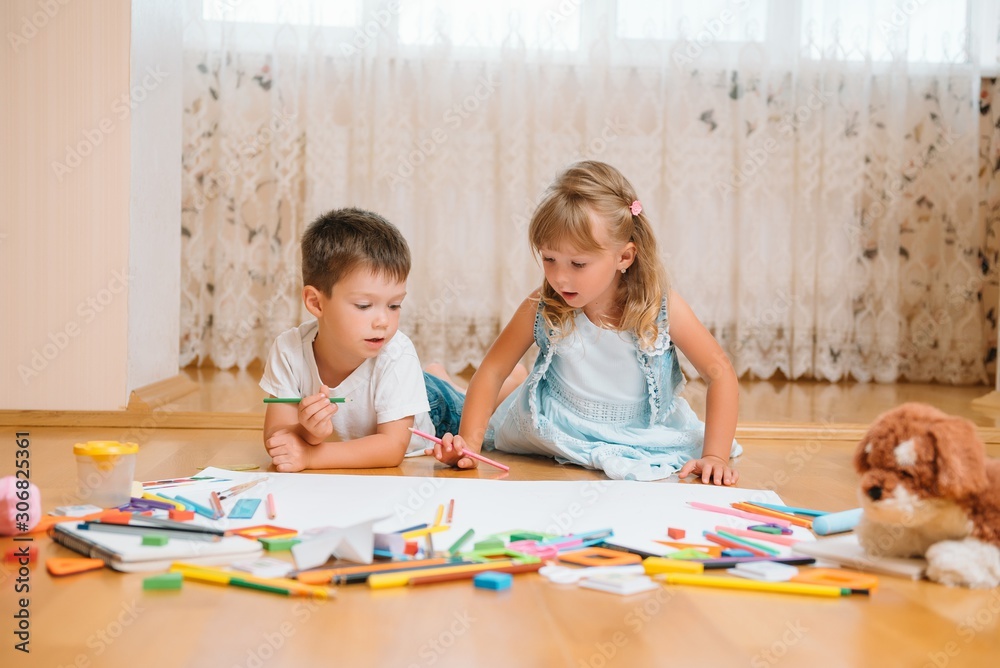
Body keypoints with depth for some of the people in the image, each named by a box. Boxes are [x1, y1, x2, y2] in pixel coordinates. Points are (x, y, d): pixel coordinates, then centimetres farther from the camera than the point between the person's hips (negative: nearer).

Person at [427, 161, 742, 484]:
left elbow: (720, 373, -12)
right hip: (559, 435, -2)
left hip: (646, 443, 3)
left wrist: (715, 456, -20)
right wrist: (469, 444, -17)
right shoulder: (541, 308, -16)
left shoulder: (662, 308, -18)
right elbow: (492, 371, -7)